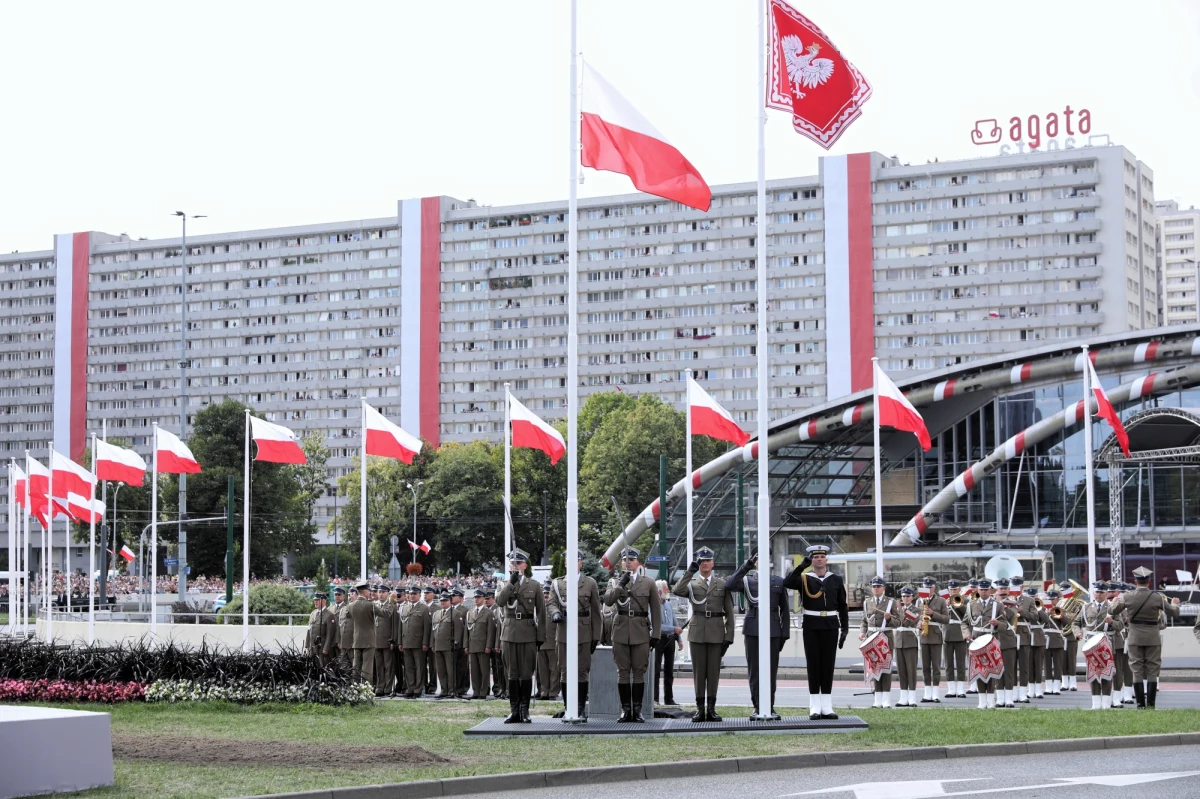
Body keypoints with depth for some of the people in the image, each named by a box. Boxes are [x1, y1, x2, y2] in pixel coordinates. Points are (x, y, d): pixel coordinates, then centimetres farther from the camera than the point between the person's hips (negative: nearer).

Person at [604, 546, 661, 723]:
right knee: (623, 672, 1)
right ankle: (625, 710, 5)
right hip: (621, 632, 1)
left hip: (641, 632, -1)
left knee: (639, 672, 1)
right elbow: (608, 600, -10)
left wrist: (655, 634, 2)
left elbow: (656, 611, 7)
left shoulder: (648, 583, 7)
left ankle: (637, 710, 5)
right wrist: (620, 585, -20)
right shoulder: (614, 582, 9)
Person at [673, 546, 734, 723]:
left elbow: (729, 613, 7)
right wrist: (690, 571, -16)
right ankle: (700, 708, 6)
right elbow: (678, 591, -16)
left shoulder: (722, 584, 9)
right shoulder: (691, 583, 8)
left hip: (716, 632, 0)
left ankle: (711, 709, 5)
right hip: (697, 632, 0)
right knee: (698, 670, 2)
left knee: (714, 670, 1)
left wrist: (729, 636, 0)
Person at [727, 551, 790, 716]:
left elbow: (785, 609, 10)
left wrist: (784, 634, 3)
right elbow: (728, 586, -14)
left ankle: (770, 707, 9)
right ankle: (757, 707, 6)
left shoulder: (779, 582, 10)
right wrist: (746, 567, -14)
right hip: (753, 632, 0)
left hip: (773, 631, 1)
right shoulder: (747, 581, 7)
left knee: (771, 670, 2)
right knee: (754, 670, 0)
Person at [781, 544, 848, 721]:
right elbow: (787, 583, -18)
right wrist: (801, 567, -26)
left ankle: (827, 707, 8)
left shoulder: (836, 579, 7)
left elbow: (843, 606, 9)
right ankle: (815, 707, 4)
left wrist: (845, 629, 2)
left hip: (831, 626, 2)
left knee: (828, 664, 4)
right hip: (811, 626, -1)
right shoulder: (804, 578, 2)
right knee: (813, 664, 0)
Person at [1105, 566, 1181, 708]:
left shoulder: (1128, 597, -6)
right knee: (1152, 672, 4)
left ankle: (1140, 705, 3)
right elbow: (1174, 613, 0)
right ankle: (1151, 705, 1)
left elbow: (1112, 611, 5)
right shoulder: (1157, 597, -9)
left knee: (1137, 671, 5)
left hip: (1135, 638, 1)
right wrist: (1174, 604, 22)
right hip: (1152, 638, -1)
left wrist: (1115, 602, 27)